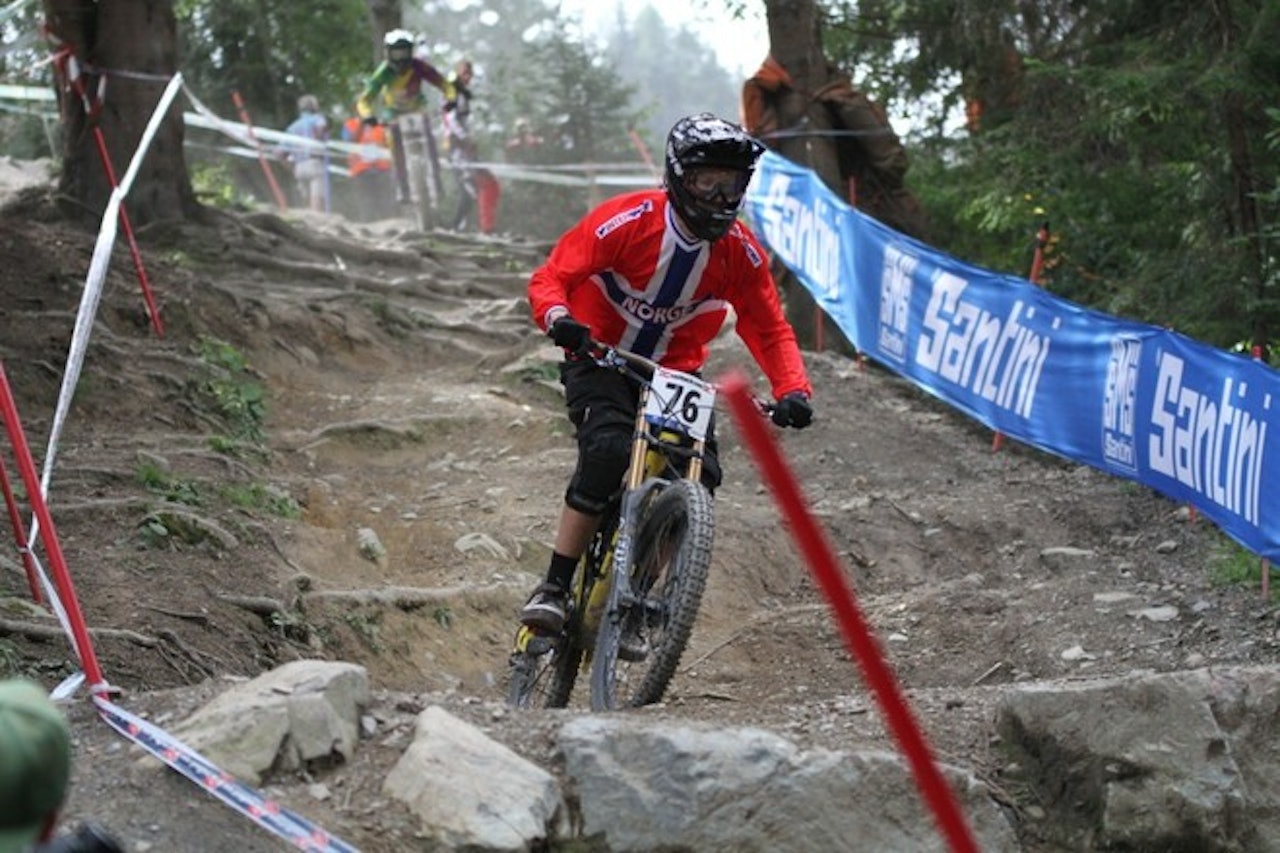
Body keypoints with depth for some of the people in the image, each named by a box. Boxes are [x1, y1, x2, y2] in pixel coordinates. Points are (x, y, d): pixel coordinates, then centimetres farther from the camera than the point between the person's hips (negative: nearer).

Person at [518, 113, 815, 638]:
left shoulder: (741, 251, -11)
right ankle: (554, 589, -22)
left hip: (674, 373, 4)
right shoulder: (627, 220, -21)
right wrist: (559, 318, -41)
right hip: (600, 360, -4)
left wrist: (793, 390, -21)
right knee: (609, 451, -31)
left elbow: (770, 330, -3)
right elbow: (550, 278, -18)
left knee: (700, 474, -18)